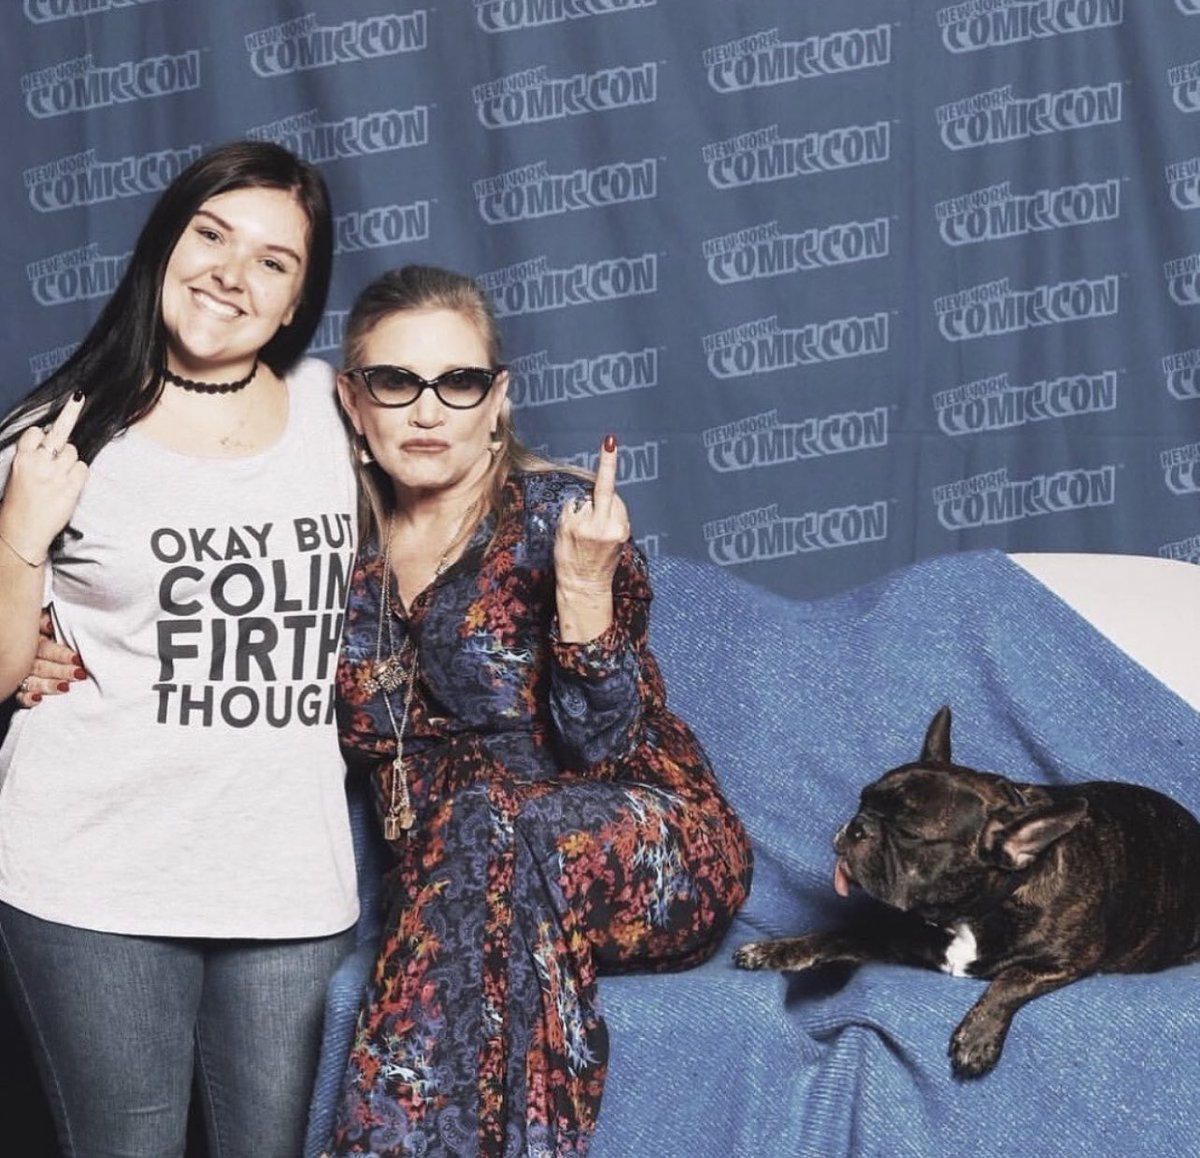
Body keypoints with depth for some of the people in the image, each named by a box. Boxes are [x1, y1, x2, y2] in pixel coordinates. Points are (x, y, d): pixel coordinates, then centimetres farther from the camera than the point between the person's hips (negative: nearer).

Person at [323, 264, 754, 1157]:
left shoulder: (556, 517, -10)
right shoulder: (347, 547, 4)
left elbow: (601, 752, -14)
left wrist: (584, 585, -28)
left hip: (650, 858, -3)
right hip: (445, 874, 4)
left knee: (492, 826, -35)